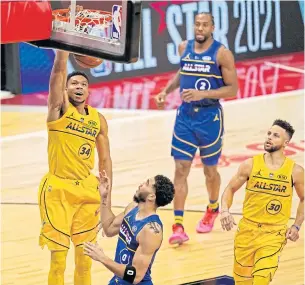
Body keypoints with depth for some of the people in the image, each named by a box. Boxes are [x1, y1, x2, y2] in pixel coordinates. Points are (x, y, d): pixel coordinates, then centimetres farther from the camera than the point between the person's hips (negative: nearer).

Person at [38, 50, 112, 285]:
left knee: (85, 258, 8)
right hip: (58, 189, -4)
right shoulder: (59, 108, -2)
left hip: (87, 190, 4)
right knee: (58, 259, -4)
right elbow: (58, 70, -15)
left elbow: (105, 160, 10)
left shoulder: (98, 119, 8)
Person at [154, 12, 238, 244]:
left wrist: (202, 94, -24)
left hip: (210, 116, -3)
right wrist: (167, 90, 7)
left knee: (210, 169, 13)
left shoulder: (222, 53, -12)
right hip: (185, 114, 3)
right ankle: (178, 227, -7)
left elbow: (232, 89, -13)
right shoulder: (184, 48, 3)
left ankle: (213, 209, 41)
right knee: (181, 169, -5)